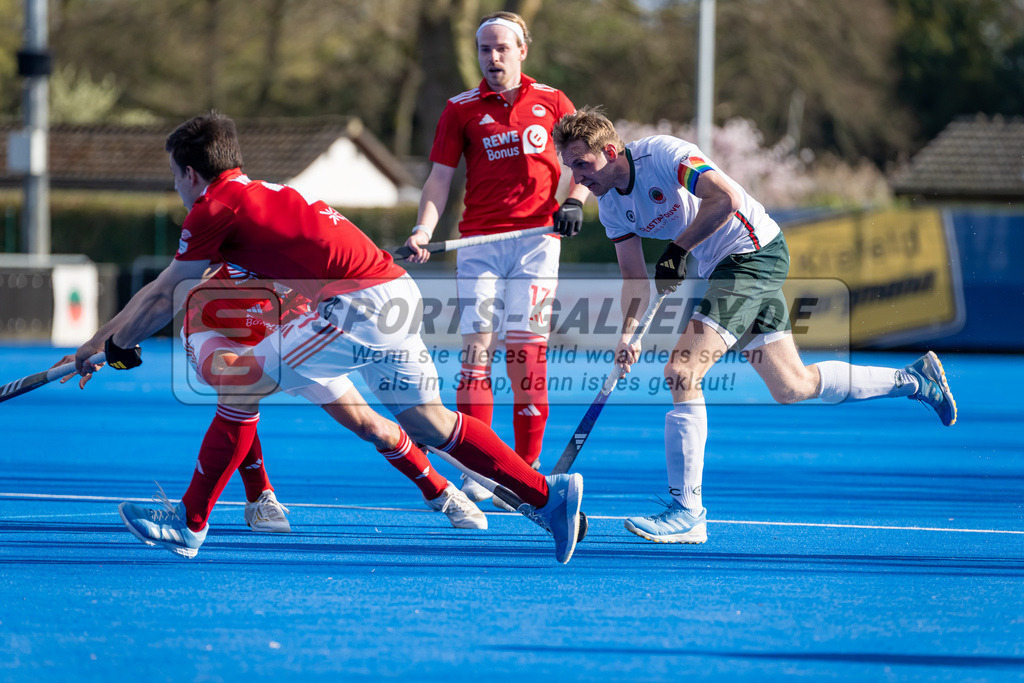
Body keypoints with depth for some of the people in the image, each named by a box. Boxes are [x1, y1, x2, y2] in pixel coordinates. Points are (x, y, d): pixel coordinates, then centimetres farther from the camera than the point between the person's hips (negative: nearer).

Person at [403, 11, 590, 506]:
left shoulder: (551, 102, 9)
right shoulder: (461, 109, 9)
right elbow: (440, 177, 5)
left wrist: (574, 202, -4)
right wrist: (423, 230, -10)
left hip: (536, 236, -1)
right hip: (479, 241, 1)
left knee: (525, 349, -6)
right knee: (476, 346, -8)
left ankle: (526, 471, 0)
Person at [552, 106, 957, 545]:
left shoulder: (661, 154, -21)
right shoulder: (610, 205, 5)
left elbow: (726, 199, -32)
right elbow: (635, 279, 8)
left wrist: (676, 251, -25)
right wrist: (627, 334, -8)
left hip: (755, 252, -10)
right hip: (722, 269, 10)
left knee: (681, 372, -19)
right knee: (792, 389, 14)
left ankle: (687, 511, -17)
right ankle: (914, 379, 30)